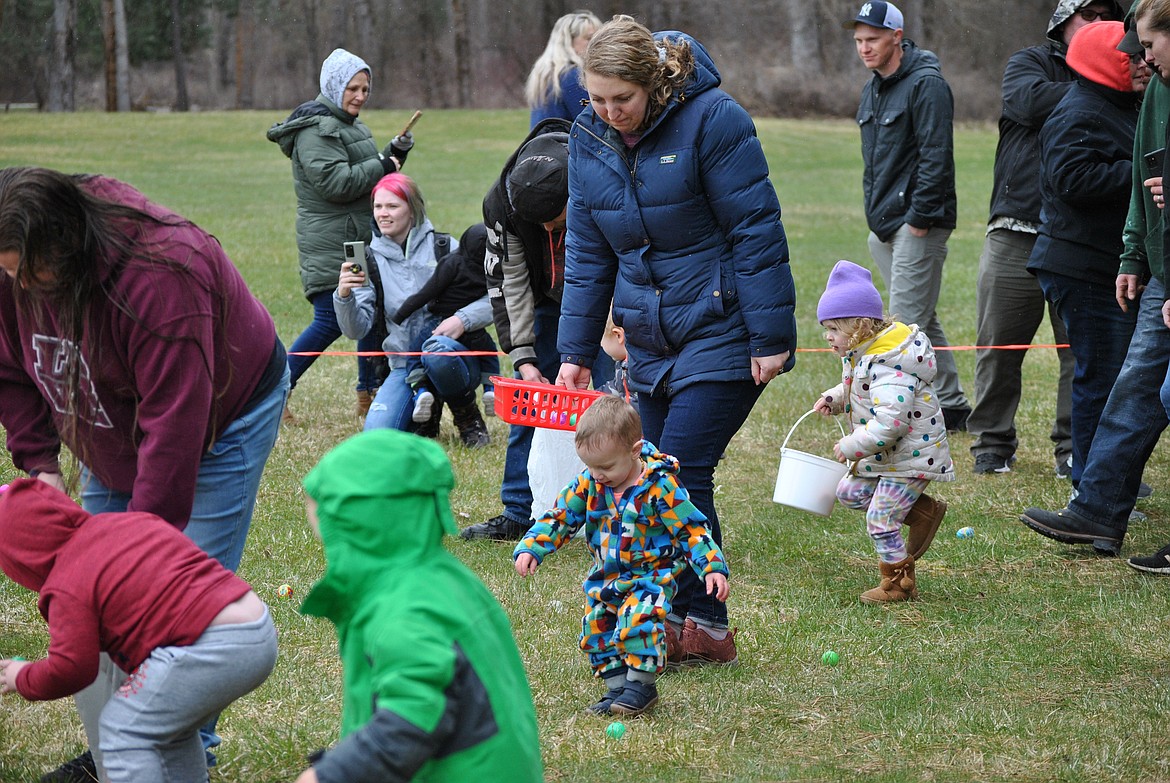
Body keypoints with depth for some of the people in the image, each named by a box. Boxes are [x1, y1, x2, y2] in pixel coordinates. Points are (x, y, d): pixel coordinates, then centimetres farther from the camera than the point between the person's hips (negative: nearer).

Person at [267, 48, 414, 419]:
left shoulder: (349, 125, 17)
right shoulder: (316, 130, -14)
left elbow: (367, 175, 24)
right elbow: (335, 182, -24)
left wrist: (395, 152, 7)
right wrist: (384, 167, -16)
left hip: (361, 241, 10)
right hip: (330, 246, -10)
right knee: (330, 322, -11)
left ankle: (369, 395, 22)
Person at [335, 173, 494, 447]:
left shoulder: (443, 248, -1)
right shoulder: (370, 259, 6)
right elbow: (356, 330, -2)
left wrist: (463, 319, -22)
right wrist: (344, 296, -22)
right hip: (404, 366, 3)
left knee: (437, 349, -39)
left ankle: (467, 416, -7)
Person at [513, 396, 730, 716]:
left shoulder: (659, 486, -19)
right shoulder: (588, 485, -5)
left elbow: (692, 529, -14)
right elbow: (559, 517, 2)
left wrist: (713, 567, -22)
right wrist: (530, 548, -10)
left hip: (652, 574, -6)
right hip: (605, 578, 6)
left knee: (637, 618, -26)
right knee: (596, 628, 5)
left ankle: (642, 684, -11)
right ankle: (617, 687, 17)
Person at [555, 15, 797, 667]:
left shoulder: (711, 119, -16)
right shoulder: (589, 137, 3)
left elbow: (756, 231, -15)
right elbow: (587, 251, 10)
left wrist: (770, 337, -17)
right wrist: (576, 351, 6)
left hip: (722, 332, -7)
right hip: (652, 343, 7)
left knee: (681, 472, -12)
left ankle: (705, 626, -2)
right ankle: (681, 623, 14)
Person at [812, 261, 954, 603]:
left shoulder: (888, 368, -29)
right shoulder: (859, 354, 5)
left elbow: (890, 421, -35)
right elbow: (854, 391, 25)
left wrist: (852, 446, -27)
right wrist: (833, 399, 5)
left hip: (910, 455, -10)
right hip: (883, 455, 10)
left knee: (881, 520, -7)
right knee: (850, 492, 16)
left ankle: (899, 584, 11)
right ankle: (923, 511, 20)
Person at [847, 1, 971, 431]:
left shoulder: (926, 85, -12)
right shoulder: (873, 90, 17)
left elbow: (936, 156, -18)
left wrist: (919, 217, -20)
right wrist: (875, 213, 17)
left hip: (919, 225, -10)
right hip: (885, 226, 10)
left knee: (907, 322, -11)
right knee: (921, 321, 13)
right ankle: (952, 406, 21)